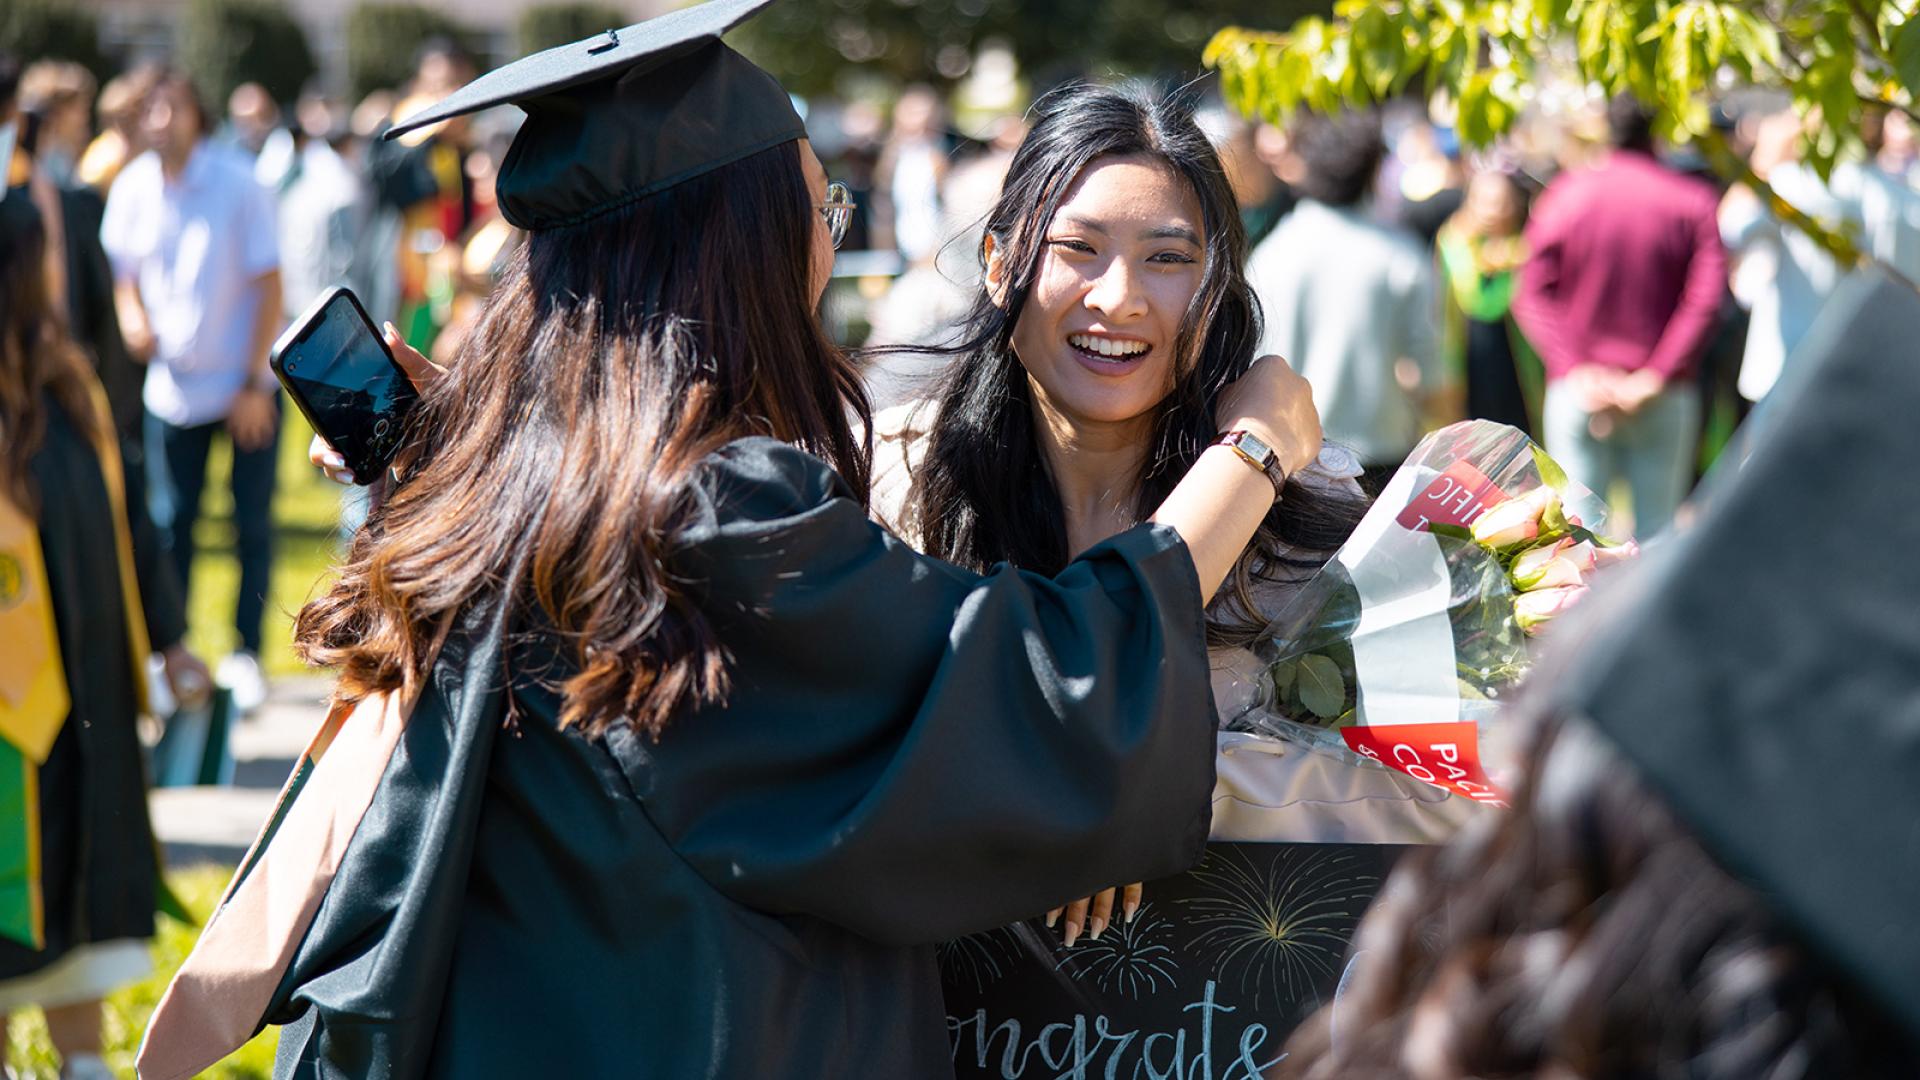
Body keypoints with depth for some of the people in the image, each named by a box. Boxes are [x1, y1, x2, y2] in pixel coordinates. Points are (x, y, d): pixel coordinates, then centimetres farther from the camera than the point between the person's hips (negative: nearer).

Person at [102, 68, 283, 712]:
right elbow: (123, 272, 11)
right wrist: (132, 317, -12)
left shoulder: (238, 183, -12)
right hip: (172, 385, 3)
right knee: (170, 522, 4)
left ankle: (246, 655, 13)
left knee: (252, 523, 2)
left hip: (246, 382, -2)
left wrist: (255, 385, -12)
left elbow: (269, 285, -9)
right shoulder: (132, 188, -3)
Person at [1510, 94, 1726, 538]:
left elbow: (1533, 296, -3)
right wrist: (1656, 375, -11)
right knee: (1656, 528, 5)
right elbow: (1705, 299, -9)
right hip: (1664, 395, -1)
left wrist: (1575, 368, -8)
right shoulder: (1694, 201, 0)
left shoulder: (1565, 194, 3)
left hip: (1577, 389, 1)